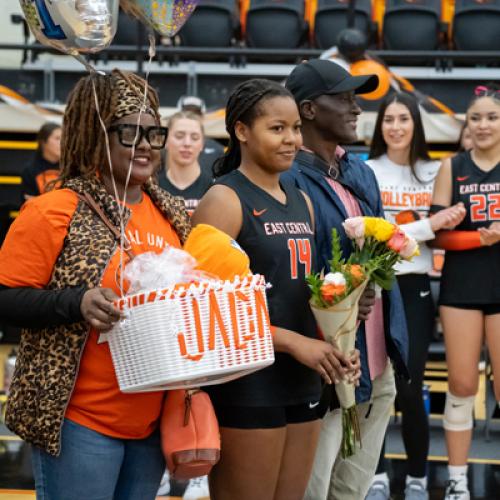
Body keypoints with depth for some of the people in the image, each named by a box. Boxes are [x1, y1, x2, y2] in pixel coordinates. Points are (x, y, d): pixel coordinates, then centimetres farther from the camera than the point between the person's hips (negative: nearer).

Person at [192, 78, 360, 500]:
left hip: (303, 385, 7)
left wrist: (332, 345, 1)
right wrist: (294, 342, -19)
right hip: (247, 385, -7)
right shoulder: (225, 200, -9)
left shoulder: (301, 202, 13)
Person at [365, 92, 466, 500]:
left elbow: (443, 232, 16)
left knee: (409, 389, -2)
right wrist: (428, 225, -20)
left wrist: (449, 226, -6)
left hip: (415, 288, 1)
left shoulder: (434, 172, 7)